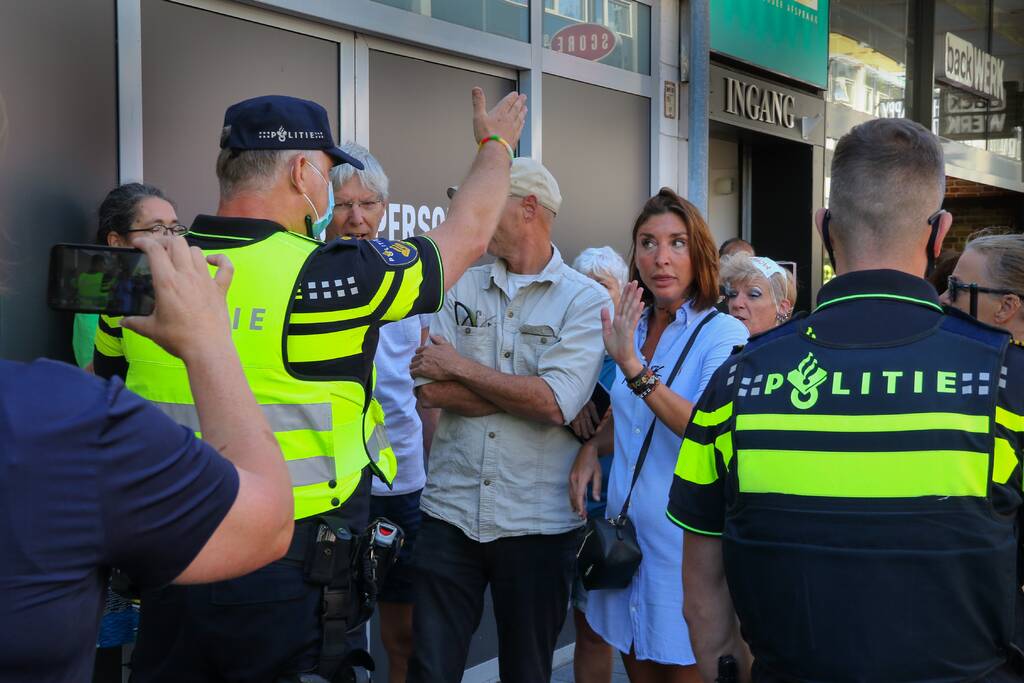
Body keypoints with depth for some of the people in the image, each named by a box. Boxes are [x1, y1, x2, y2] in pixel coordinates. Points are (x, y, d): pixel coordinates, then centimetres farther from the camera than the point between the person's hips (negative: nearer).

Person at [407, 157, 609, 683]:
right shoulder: (460, 289, 7)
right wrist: (527, 394, -13)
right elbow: (431, 391, -5)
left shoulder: (586, 300, -4)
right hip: (451, 512, 3)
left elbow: (554, 403, -18)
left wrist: (461, 368, -10)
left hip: (538, 521, -3)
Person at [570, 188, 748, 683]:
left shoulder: (723, 334, -12)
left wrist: (634, 367, -33)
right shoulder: (631, 327, 8)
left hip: (683, 537, -6)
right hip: (625, 527, 6)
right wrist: (591, 448, 1)